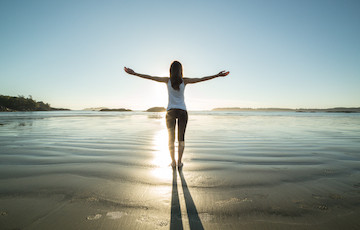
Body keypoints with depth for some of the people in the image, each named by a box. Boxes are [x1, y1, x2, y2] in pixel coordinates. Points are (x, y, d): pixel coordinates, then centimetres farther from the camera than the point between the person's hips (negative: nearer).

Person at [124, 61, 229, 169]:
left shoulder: (168, 80, -2)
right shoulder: (184, 81, -2)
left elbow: (150, 77, -2)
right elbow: (201, 79, -3)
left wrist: (134, 73, 3)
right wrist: (217, 75, 2)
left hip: (171, 111, 0)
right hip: (182, 111, 0)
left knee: (171, 138, 9)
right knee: (181, 138, 8)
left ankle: (173, 162, 8)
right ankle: (179, 162, 9)